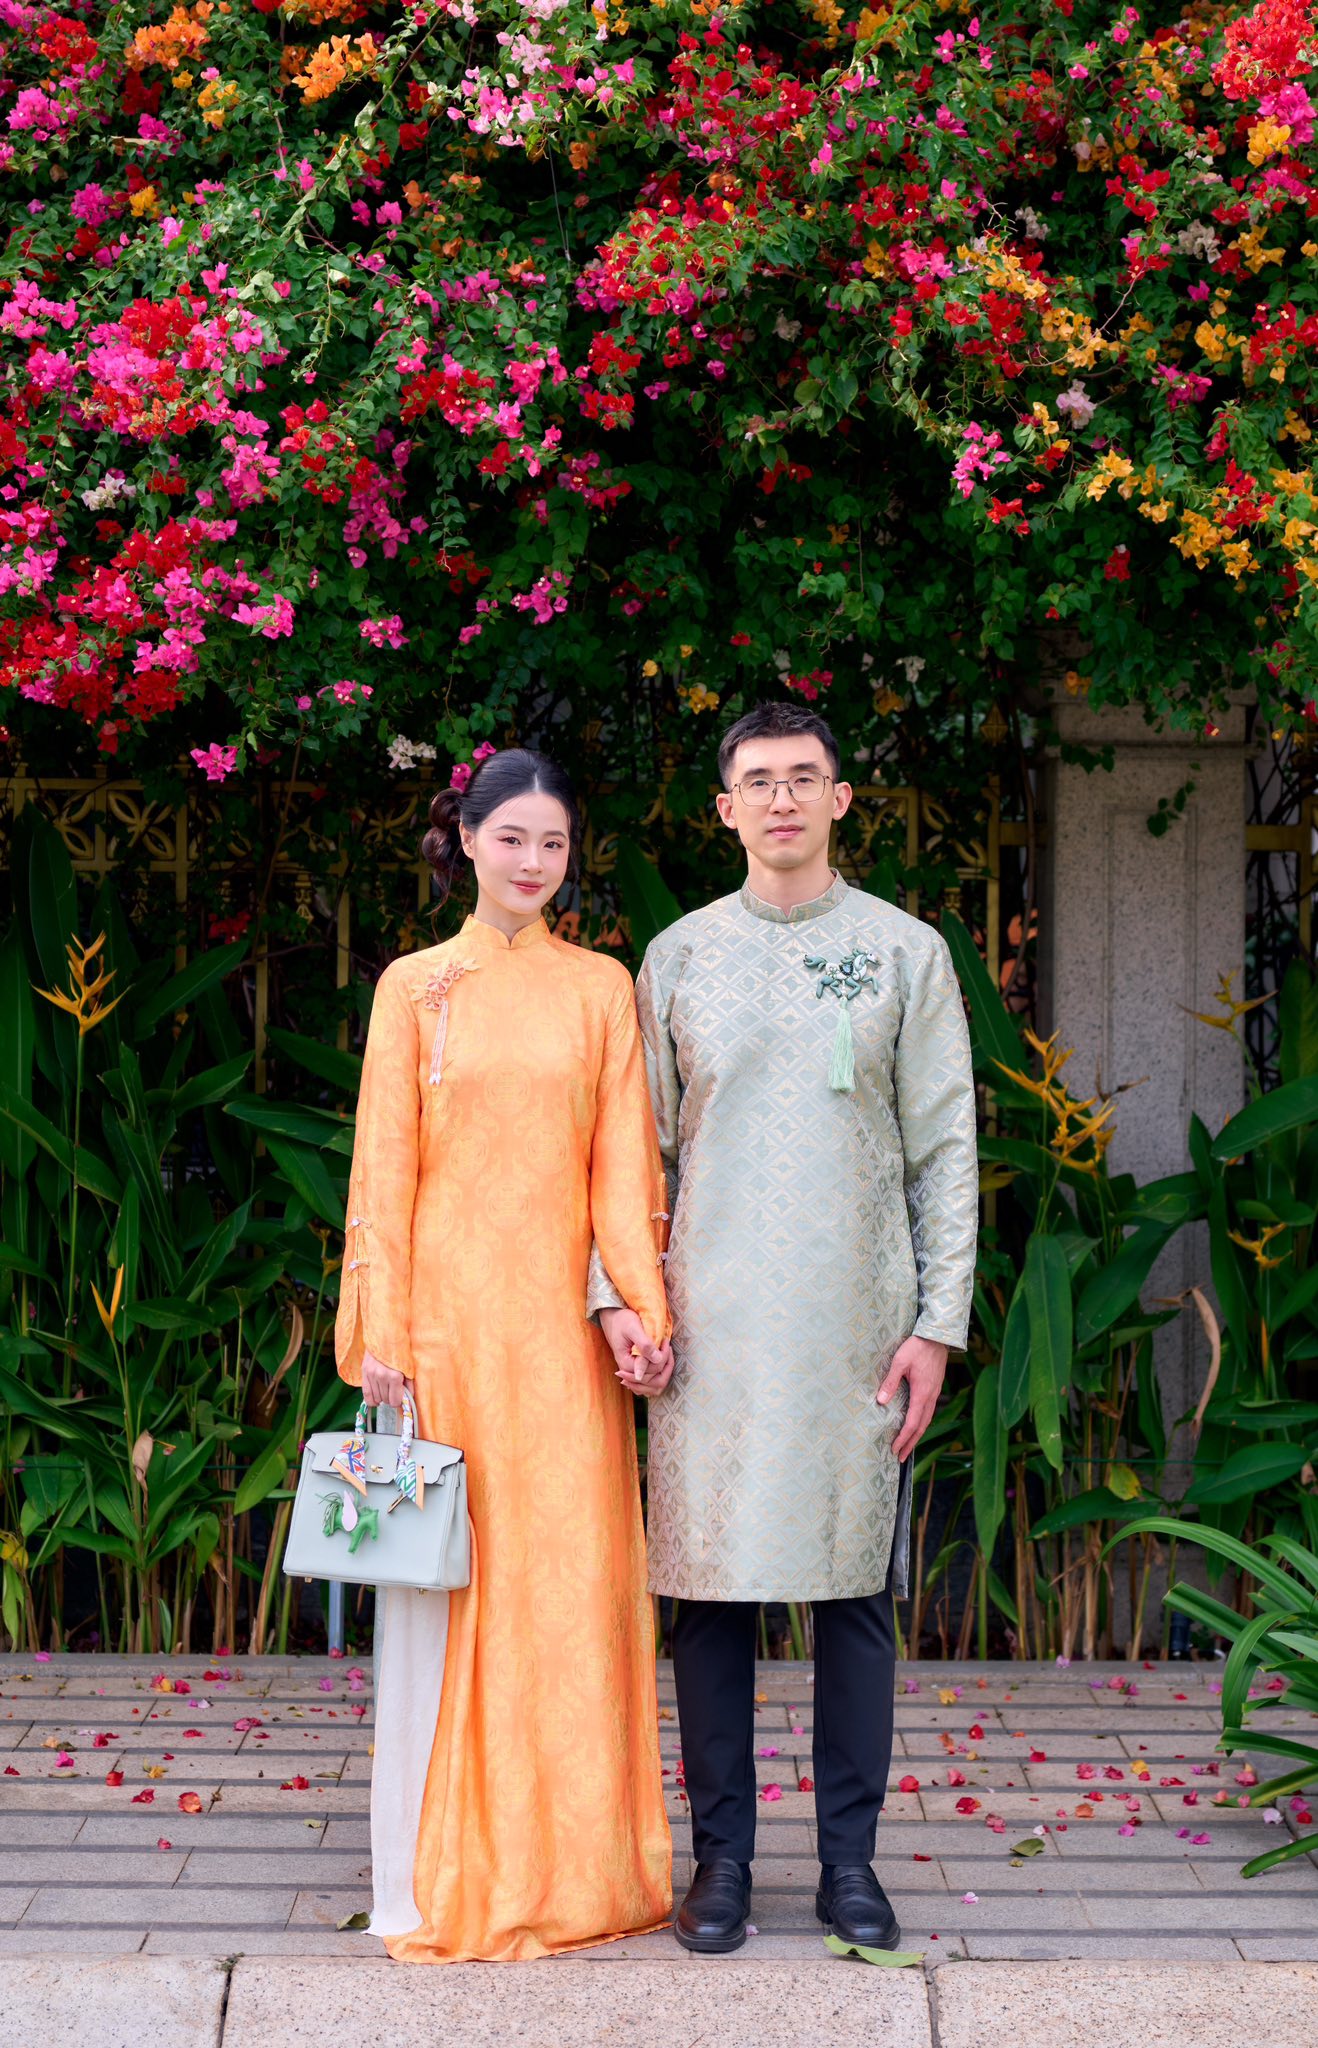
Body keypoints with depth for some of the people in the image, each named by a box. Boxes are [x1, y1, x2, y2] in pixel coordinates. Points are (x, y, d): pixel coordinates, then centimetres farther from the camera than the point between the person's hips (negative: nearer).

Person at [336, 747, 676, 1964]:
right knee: (444, 1579, 1)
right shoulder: (415, 986, 6)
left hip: (562, 1321, 1)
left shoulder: (601, 987, 9)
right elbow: (385, 1166, 3)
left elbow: (623, 1160, 5)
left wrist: (641, 1305, -6)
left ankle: (573, 1862, 13)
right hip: (446, 1308, -1)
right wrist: (379, 1333, -4)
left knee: (573, 1575, 2)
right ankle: (446, 1874, 8)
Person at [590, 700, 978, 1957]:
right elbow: (636, 1145, 10)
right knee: (711, 1588, 2)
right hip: (711, 1327, 1)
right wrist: (616, 1288, -1)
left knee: (857, 1591, 3)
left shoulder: (905, 953, 6)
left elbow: (945, 1149, 4)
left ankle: (849, 1858, 14)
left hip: (858, 1321, 0)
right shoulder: (678, 957, 8)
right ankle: (722, 1855, 13)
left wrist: (938, 1321, -2)